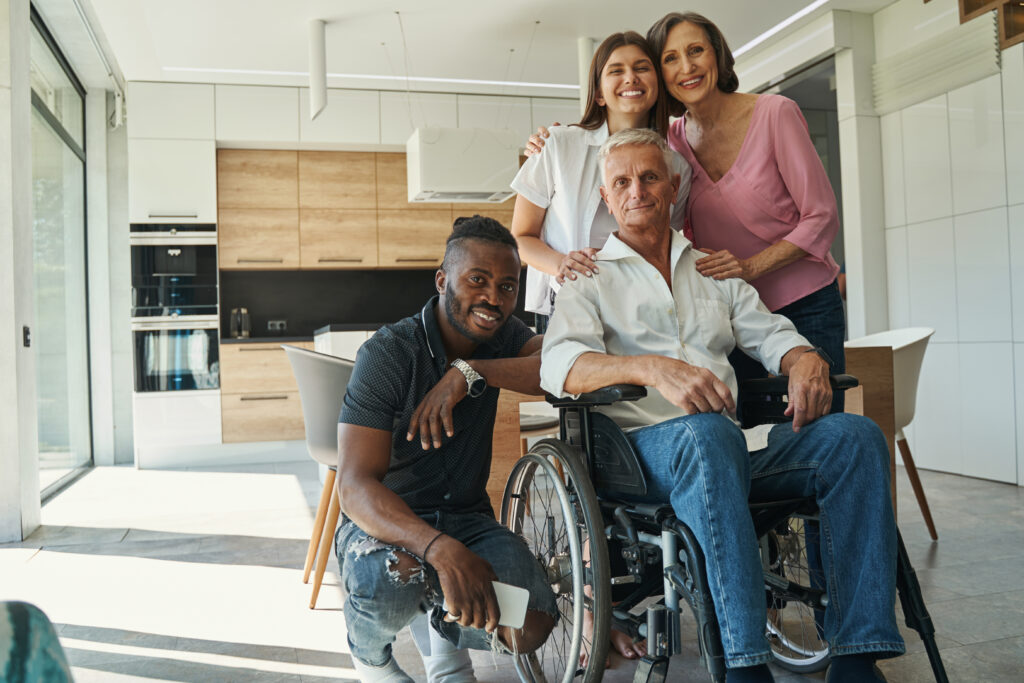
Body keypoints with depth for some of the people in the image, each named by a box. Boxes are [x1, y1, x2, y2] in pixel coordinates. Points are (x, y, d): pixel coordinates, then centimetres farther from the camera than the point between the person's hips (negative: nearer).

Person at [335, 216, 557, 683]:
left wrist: (470, 372, -31)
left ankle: (439, 629, 17)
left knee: (529, 629, -20)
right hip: (386, 519, -4)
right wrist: (442, 550, -44)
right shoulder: (388, 354, -18)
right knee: (391, 575, -37)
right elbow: (355, 486, -28)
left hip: (466, 517, 4)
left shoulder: (501, 335, -1)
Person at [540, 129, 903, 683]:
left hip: (737, 444, 5)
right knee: (707, 433, -38)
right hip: (644, 446, -5)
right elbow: (559, 364, -9)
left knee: (855, 436, -20)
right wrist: (653, 369, -28)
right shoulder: (590, 278, 10)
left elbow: (771, 334, 20)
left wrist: (806, 363, -6)